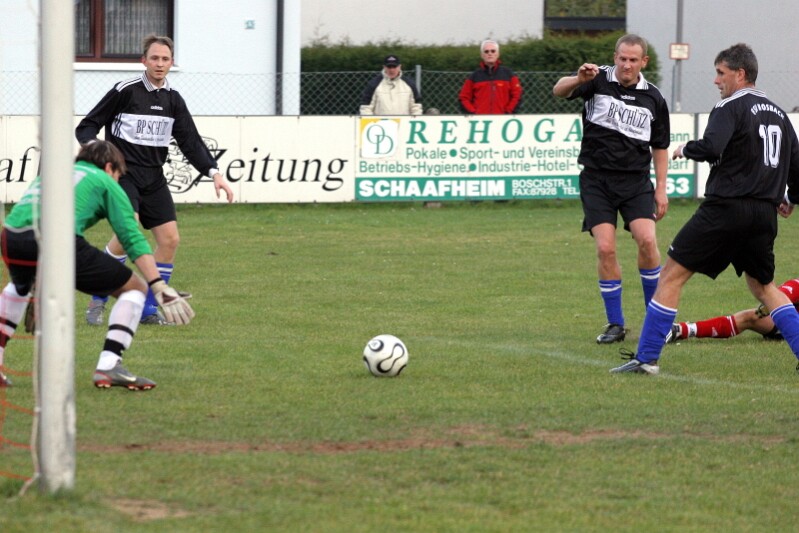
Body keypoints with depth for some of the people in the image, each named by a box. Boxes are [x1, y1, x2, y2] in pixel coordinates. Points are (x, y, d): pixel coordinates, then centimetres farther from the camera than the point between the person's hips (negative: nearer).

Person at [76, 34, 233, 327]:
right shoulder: (125, 91, -7)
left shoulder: (173, 99, 9)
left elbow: (190, 141, 9)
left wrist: (214, 173, -3)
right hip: (123, 173, -6)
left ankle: (149, 308, 9)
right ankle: (97, 302, -11)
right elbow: (87, 127, -3)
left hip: (153, 179, 6)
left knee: (170, 239, -3)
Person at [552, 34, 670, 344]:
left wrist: (661, 189, 6)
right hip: (597, 179, -1)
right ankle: (615, 324, 3)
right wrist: (578, 80, -41)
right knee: (605, 248, -10)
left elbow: (659, 147, 14)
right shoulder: (598, 81, -3)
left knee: (647, 240, -16)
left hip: (636, 181, 1)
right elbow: (559, 91, -20)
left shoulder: (653, 98, 5)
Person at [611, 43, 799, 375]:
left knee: (672, 275, -1)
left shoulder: (731, 107, -8)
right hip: (765, 216, 7)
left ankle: (647, 357, -5)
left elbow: (711, 148, -24)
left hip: (726, 207, -7)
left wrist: (685, 149, -3)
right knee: (763, 286, 24)